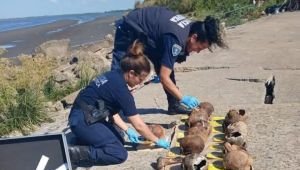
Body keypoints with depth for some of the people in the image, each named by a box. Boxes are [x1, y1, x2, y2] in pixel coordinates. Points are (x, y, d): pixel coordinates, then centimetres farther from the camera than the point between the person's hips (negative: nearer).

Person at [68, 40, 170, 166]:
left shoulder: (114, 76, 5)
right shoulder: (121, 90, -21)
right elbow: (139, 126, -15)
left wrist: (127, 130, 9)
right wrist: (157, 141, -1)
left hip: (89, 117, 10)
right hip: (83, 121, -10)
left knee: (119, 141, 15)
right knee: (119, 154, -12)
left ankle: (82, 138, 13)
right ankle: (72, 153, -14)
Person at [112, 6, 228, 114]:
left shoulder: (191, 28, -8)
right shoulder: (176, 39, -34)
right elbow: (164, 77, -30)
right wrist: (183, 98, -25)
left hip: (146, 30, 9)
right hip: (129, 29, -9)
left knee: (165, 66, 5)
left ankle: (174, 105, 13)